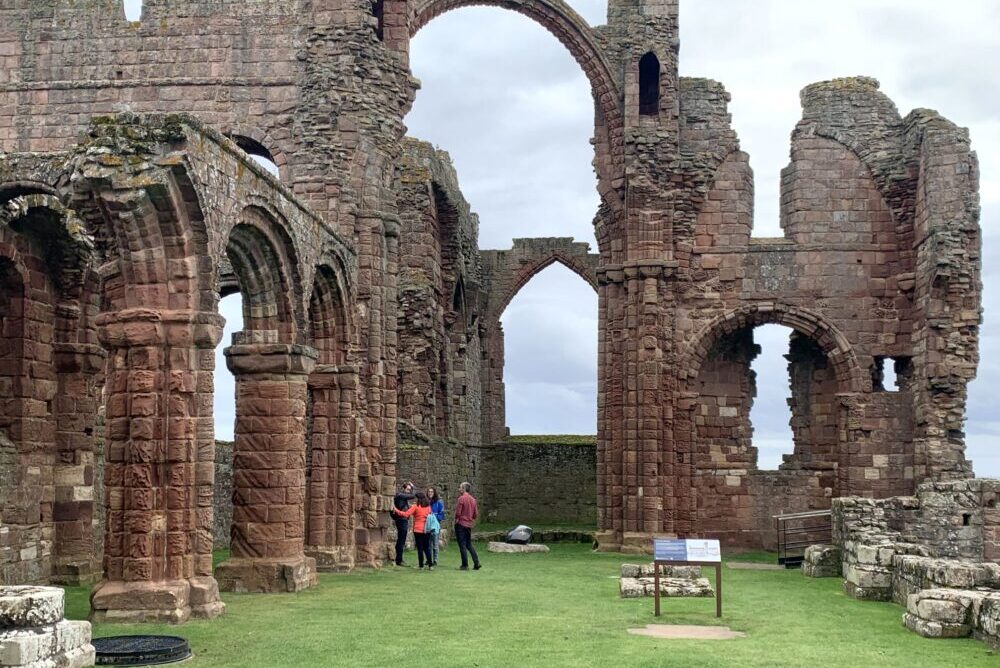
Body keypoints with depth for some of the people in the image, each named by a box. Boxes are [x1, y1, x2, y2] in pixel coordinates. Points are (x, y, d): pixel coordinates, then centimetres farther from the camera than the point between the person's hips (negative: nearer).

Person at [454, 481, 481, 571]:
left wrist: (456, 520, 3)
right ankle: (476, 563, 8)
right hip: (469, 525, 7)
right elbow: (476, 514, 8)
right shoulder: (473, 499, 7)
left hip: (461, 524, -7)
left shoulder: (461, 498, -14)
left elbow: (458, 513, -15)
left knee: (462, 545, 0)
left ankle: (465, 565, 1)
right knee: (469, 544, 15)